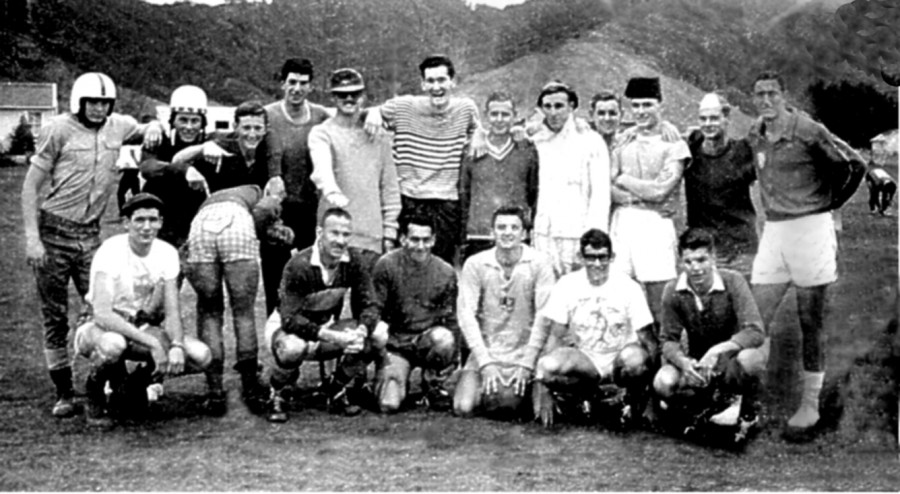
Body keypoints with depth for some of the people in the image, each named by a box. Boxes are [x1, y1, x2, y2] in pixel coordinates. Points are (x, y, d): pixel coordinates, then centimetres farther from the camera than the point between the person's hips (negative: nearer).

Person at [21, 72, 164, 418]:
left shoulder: (117, 127, 6)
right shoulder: (59, 130, -6)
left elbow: (149, 129, 28)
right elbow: (31, 185, -4)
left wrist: (154, 128, 1)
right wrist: (31, 237, -12)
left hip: (90, 233, 3)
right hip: (53, 232, -3)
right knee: (55, 318, 4)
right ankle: (64, 394, 13)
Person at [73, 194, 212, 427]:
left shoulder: (167, 253, -5)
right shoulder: (110, 251, -22)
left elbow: (172, 311, -6)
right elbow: (102, 314, -31)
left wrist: (177, 346, -27)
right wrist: (152, 343, -37)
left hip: (144, 328, 5)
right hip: (104, 328, -5)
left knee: (201, 356, -17)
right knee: (112, 344, -42)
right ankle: (95, 396, -8)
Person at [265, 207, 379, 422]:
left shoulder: (354, 260, -12)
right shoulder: (299, 265, -27)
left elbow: (368, 305, -12)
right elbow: (290, 319, -30)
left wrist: (361, 331, -35)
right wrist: (331, 336, -42)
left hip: (327, 326, 4)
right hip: (286, 327, -4)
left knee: (368, 343, -22)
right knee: (293, 348, -40)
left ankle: (337, 393, 6)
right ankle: (275, 397, -6)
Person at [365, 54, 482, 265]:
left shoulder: (466, 109, 1)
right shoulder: (403, 107, -4)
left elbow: (474, 132, 23)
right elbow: (376, 114, 12)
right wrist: (373, 114, -8)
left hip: (447, 202, 1)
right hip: (408, 201, -1)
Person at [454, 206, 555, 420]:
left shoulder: (539, 263, -7)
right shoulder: (475, 264, -3)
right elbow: (466, 314, -6)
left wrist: (527, 364, -14)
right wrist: (485, 362, -14)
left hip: (523, 352, -1)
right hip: (485, 350, 1)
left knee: (508, 402, -23)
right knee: (463, 408, -15)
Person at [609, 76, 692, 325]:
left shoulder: (673, 144, 1)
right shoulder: (624, 141, 14)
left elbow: (659, 191, -9)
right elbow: (608, 189, 5)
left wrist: (623, 179, 2)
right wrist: (644, 196, -10)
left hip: (655, 224, -4)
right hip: (622, 222, 4)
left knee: (658, 302, -2)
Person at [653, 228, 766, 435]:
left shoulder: (733, 281, -20)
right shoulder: (673, 292, -13)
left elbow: (756, 332, -27)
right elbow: (668, 340, -8)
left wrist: (717, 350, -40)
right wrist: (683, 362, -31)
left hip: (734, 351, -2)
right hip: (698, 361, 2)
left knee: (749, 359, -39)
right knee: (663, 383, -27)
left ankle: (748, 409, -4)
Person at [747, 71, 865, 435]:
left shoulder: (808, 132, -12)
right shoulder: (755, 135, 7)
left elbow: (854, 164, -4)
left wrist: (829, 203, 4)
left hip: (809, 227, -5)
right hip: (773, 229, 6)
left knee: (811, 321, 2)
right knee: (756, 319, 2)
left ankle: (811, 402, 10)